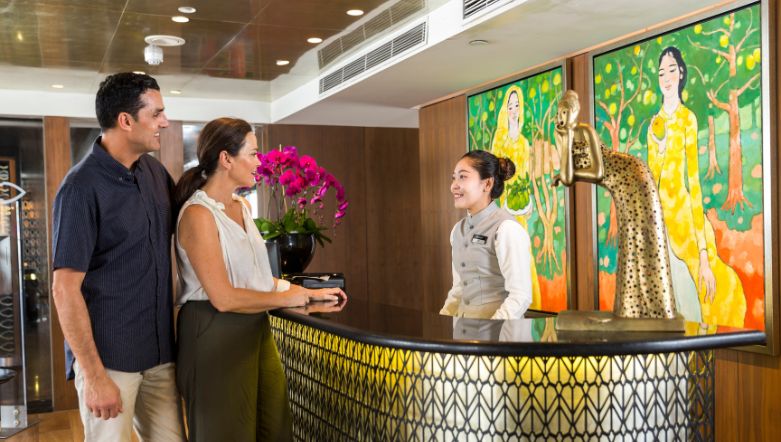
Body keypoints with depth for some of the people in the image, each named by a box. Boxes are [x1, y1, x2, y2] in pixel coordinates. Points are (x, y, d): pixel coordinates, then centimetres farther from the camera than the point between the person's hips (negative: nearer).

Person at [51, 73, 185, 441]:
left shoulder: (155, 172, 6)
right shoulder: (82, 187, -15)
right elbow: (65, 288, -16)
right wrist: (94, 375, -19)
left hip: (160, 351, 6)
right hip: (108, 355, -6)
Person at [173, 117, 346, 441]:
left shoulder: (242, 207, 10)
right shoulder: (198, 214, -16)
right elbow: (224, 298, -21)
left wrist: (306, 292, 9)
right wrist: (286, 298, -10)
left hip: (256, 330, 8)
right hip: (216, 336, -8)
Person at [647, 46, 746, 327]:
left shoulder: (688, 119, -2)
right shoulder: (654, 124, 14)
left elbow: (694, 180, -7)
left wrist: (704, 252, -12)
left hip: (683, 220, -5)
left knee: (690, 307, -4)